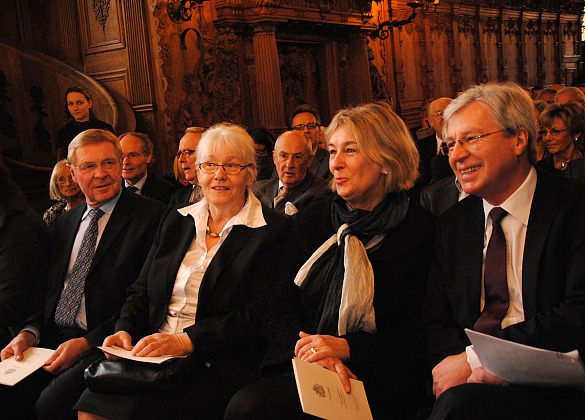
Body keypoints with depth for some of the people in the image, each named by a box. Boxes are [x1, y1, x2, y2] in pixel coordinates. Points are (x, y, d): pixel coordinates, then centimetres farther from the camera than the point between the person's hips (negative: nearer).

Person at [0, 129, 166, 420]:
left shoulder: (152, 217, -5)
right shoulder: (65, 221, 19)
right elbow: (51, 289, 19)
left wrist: (87, 342, -16)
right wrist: (29, 333, -1)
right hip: (52, 338, 6)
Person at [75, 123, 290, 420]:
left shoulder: (272, 231, -2)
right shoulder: (176, 220, 16)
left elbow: (258, 314, -12)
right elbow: (142, 289, 18)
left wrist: (186, 341, -20)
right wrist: (126, 330, -4)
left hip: (216, 362, -5)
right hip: (152, 354, 5)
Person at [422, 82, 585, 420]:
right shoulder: (452, 224, 13)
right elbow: (435, 322, 8)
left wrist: (474, 358, -17)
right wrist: (472, 364, -14)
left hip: (552, 388, -4)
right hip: (470, 380, 5)